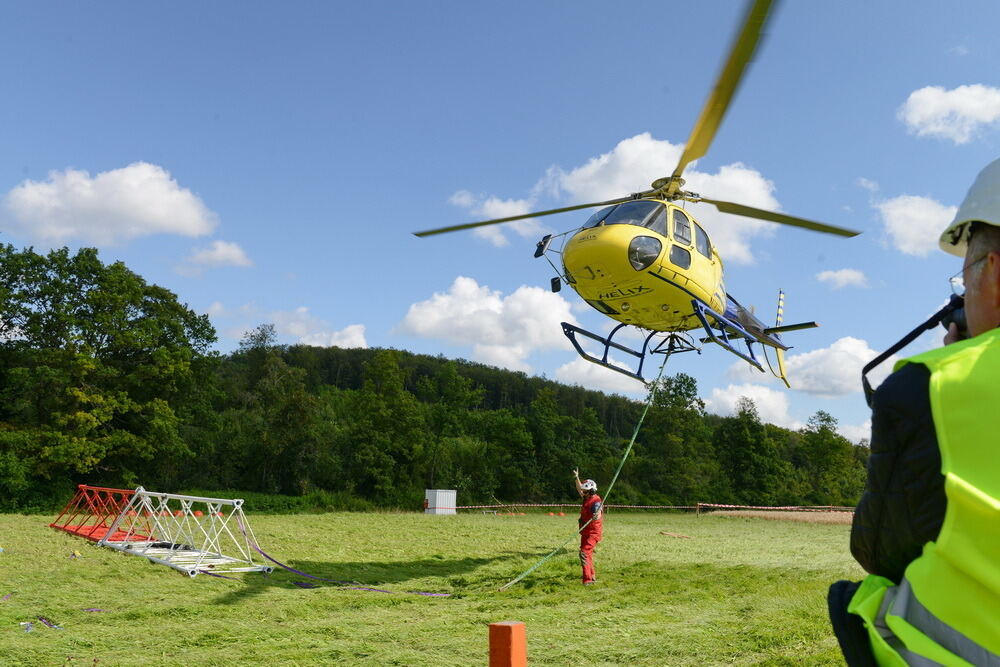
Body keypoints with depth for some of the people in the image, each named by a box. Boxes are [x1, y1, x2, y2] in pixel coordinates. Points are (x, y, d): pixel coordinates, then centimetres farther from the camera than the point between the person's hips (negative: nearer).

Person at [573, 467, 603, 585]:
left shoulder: (596, 501, -20)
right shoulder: (587, 498, 7)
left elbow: (598, 514, -37)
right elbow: (580, 489, 24)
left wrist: (596, 516, -59)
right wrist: (576, 478, 19)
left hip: (593, 533, -10)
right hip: (585, 532, 10)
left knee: (584, 553, -20)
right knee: (587, 554, 22)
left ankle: (588, 579, -23)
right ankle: (592, 575, 39)